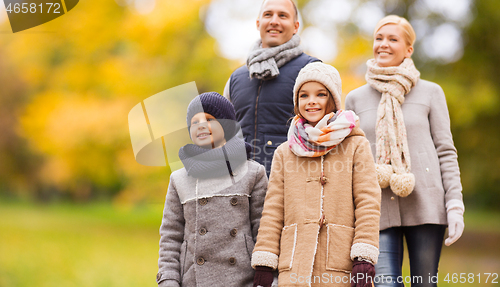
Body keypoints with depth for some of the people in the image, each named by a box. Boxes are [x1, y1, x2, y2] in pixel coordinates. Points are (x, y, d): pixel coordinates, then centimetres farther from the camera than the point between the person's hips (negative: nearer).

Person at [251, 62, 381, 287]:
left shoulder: (356, 146, 9)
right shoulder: (284, 153, 16)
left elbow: (368, 203, 2)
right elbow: (272, 212, 13)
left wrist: (363, 260, -9)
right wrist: (263, 266, 5)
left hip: (340, 269, -2)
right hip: (294, 268, 2)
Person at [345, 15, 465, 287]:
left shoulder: (430, 92, 8)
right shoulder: (355, 99, 13)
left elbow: (446, 152, 6)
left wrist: (455, 205, -4)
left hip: (425, 202, -1)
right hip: (378, 206, 1)